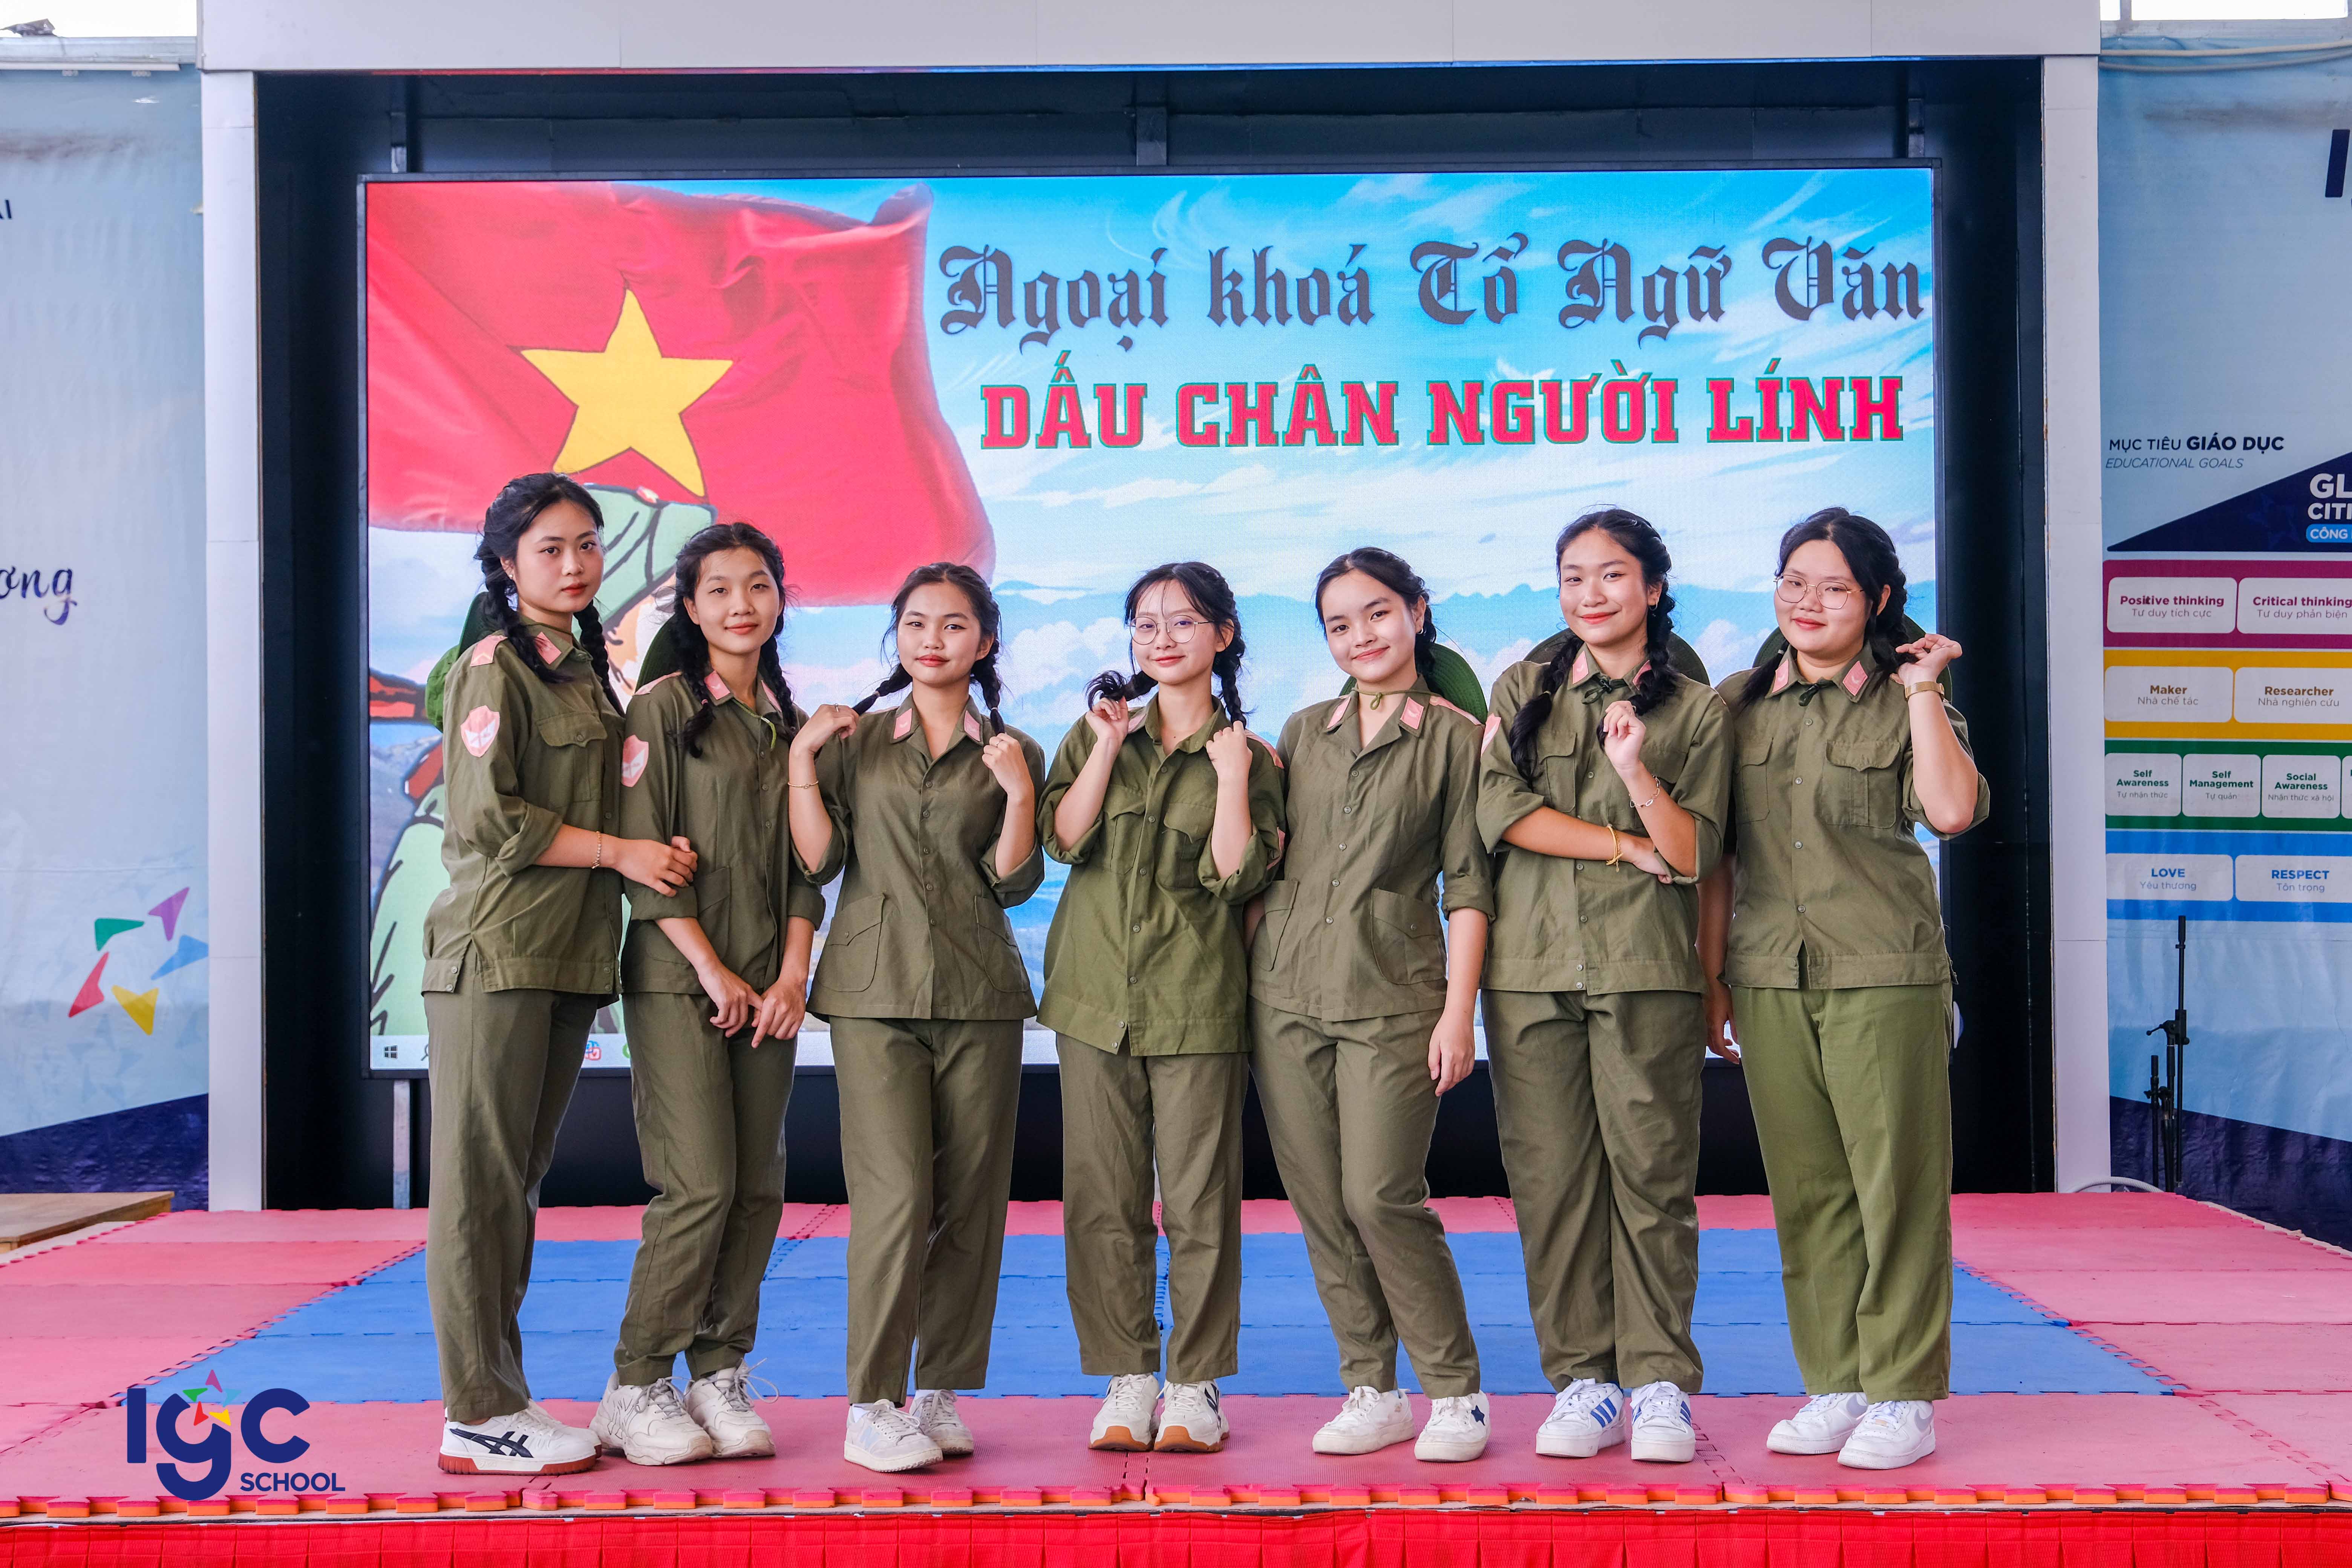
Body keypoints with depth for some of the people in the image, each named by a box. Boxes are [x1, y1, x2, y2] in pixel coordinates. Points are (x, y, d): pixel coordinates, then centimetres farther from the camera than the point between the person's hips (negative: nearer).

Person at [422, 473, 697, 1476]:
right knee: (481, 1179, -4)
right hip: (497, 950, -8)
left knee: (518, 1179, 10)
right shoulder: (495, 668, -6)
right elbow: (490, 818, -13)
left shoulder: (584, 670, 18)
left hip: (571, 951, 8)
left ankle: (493, 1395, 16)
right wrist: (622, 852, -11)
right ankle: (480, 1417, 1)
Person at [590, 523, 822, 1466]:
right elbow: (642, 851, -7)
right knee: (701, 1184, -12)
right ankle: (636, 1392, -2)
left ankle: (719, 1379, 12)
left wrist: (792, 974, 0)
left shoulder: (788, 721, 15)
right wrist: (711, 970, -12)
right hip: (677, 976, -5)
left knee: (758, 1187, 3)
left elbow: (805, 860, 13)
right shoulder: (663, 707, -1)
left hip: (767, 983, 6)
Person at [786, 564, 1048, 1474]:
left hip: (980, 996, 2)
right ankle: (871, 1407, -4)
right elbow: (817, 862, 2)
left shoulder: (1012, 753, 11)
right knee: (896, 1196, -11)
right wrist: (801, 759, -3)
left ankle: (940, 1394, 15)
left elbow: (1014, 883, 3)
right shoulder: (852, 742, 10)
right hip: (876, 990, -2)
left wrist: (1019, 794, -10)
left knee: (972, 1201, 3)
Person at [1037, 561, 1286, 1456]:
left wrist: (1232, 776, -10)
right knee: (1102, 1200, 2)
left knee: (1199, 1201, -2)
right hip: (1096, 991, 2)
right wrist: (1108, 747, -6)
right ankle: (1127, 1381, 13)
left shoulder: (1247, 754, 7)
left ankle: (1195, 1385, 10)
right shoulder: (1099, 732, 13)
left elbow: (1235, 875, -5)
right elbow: (1063, 837, -1)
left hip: (1198, 1000, -2)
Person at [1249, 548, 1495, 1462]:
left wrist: (1459, 1011, -7)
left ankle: (1455, 1392, 2)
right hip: (1285, 992, 4)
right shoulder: (1303, 732, 15)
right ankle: (1372, 1392, 14)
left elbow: (1468, 887, -1)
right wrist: (1245, 977, 9)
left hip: (1391, 996, -4)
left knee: (1380, 1197, -12)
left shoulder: (1453, 737, 2)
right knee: (1319, 1205, 3)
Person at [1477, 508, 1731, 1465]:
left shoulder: (1695, 712, 9)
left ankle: (1659, 1384, 5)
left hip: (1646, 972, -2)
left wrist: (1635, 769, -16)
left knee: (1652, 1175, -3)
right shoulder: (1522, 693, 15)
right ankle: (1584, 1382, 8)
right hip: (1531, 968, 2)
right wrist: (1629, 847, -4)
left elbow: (1692, 854, -1)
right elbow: (1501, 812, 0)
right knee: (1550, 1179, 0)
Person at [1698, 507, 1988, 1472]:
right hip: (1768, 976, 4)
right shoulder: (1738, 705, 12)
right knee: (1805, 1187, 7)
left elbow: (1953, 812, -16)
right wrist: (1711, 977, 13)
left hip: (1885, 975, -3)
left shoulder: (1905, 703, 3)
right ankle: (1835, 1387, 16)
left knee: (1896, 1182, -2)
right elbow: (1718, 853, 15)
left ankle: (1905, 1395, 7)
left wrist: (1921, 696, -11)